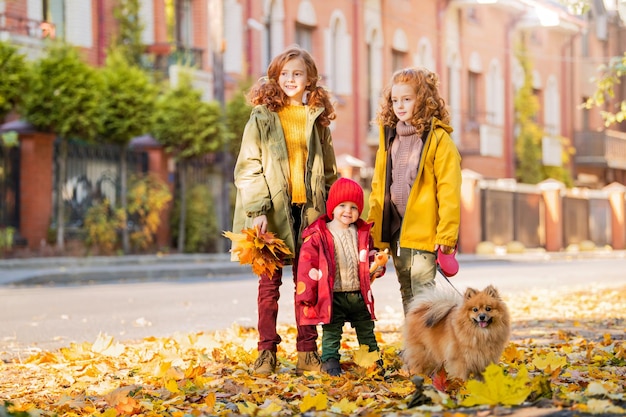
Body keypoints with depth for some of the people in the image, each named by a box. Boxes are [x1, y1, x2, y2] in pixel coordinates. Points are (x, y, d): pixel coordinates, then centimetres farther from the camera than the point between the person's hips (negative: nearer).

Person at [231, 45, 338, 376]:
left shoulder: (318, 118, 11)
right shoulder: (262, 116, 1)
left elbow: (328, 170, 15)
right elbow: (248, 167, -5)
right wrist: (257, 210, -15)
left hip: (309, 209, 3)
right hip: (273, 210, -3)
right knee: (269, 283, 3)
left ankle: (307, 352, 11)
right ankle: (267, 352, 7)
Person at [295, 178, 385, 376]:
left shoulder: (363, 234, 7)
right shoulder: (318, 236, -9)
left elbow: (371, 257, 21)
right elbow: (308, 266, -9)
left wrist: (376, 268, -3)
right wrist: (306, 296, -12)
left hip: (359, 294, 4)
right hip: (333, 297, -4)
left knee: (367, 330, 15)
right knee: (331, 332, 1)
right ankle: (330, 360, 11)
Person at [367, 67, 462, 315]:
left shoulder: (438, 138, -8)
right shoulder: (389, 137, 12)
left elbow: (449, 189, -12)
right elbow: (378, 186, 15)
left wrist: (447, 232, -16)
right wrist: (373, 227, 9)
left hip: (423, 229, -7)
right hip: (395, 228, 7)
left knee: (422, 287, -10)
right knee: (406, 291, 14)